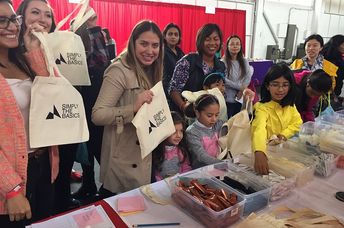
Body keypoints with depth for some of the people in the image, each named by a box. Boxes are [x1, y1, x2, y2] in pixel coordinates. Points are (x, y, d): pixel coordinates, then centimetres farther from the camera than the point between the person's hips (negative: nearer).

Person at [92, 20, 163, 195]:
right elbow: (97, 115, -26)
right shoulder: (119, 71, -19)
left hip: (144, 158, 8)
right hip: (124, 161, -8)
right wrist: (133, 108, -36)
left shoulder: (151, 71, 7)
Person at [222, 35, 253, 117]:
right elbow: (223, 80, -16)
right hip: (228, 98, -4)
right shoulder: (223, 61, -9)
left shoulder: (244, 61, 6)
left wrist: (242, 90, -12)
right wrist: (239, 86, -14)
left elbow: (248, 77, 2)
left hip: (240, 98, 4)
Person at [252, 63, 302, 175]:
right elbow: (259, 130, -41)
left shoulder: (290, 105, 0)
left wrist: (284, 134, -14)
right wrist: (259, 153, -60)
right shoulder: (262, 107, -23)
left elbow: (297, 122, 7)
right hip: (268, 149, -5)